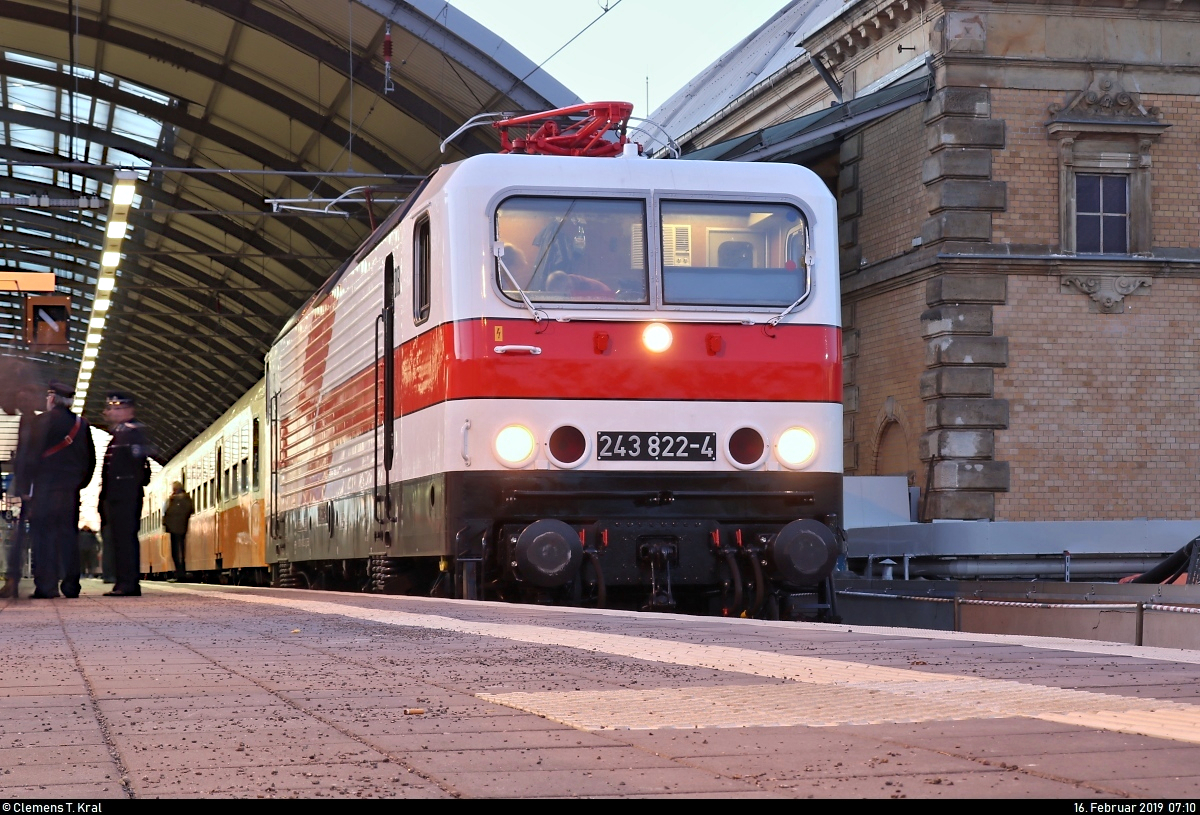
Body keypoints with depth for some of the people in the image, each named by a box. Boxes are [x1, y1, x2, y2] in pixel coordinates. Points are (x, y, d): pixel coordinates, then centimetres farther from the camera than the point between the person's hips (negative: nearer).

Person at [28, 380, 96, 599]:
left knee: (44, 534, -4)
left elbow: (35, 453, -10)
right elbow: (90, 459, 12)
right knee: (69, 534, 7)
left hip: (46, 485, -5)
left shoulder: (45, 419, -5)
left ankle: (46, 585, -9)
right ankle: (71, 585, 4)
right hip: (71, 489, 5)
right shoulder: (82, 424, 11)